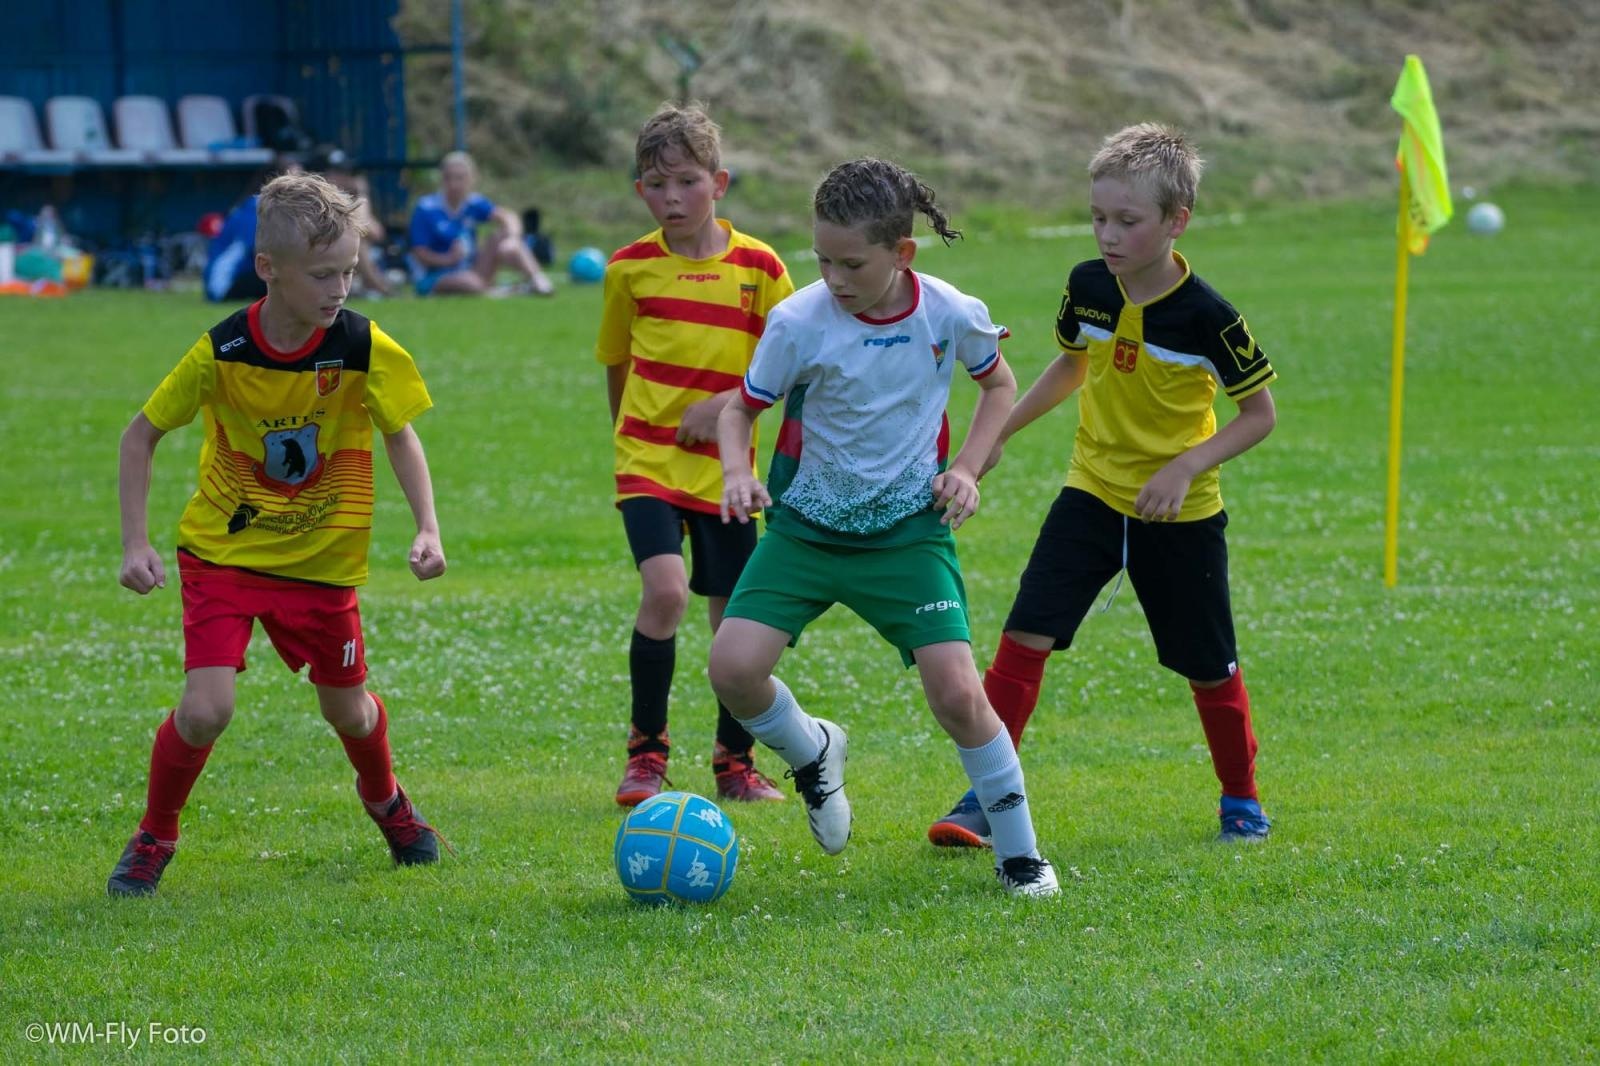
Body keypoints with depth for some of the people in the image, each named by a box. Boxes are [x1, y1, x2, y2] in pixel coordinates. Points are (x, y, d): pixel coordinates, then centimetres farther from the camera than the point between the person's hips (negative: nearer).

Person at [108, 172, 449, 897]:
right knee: (205, 709, -17)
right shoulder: (222, 353, -18)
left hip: (322, 562, 2)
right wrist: (134, 543, -9)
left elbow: (399, 434, 3)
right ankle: (154, 838, 9)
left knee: (347, 707, 14)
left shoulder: (365, 349, -15)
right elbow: (143, 434, -4)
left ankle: (384, 801, 49)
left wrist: (427, 528, -9)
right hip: (222, 550, -2)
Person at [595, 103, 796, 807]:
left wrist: (726, 403, -13)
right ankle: (646, 752, -5)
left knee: (734, 617, 5)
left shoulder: (758, 266, -4)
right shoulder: (630, 268, 0)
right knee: (665, 590, -21)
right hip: (648, 460, -1)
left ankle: (735, 764, 24)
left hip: (724, 467, 1)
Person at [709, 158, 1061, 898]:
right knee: (733, 668, -15)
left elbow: (998, 383, 11)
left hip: (908, 530, -1)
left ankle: (1019, 855, 6)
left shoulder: (952, 315, -10)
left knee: (957, 692, -14)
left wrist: (966, 469, -2)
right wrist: (736, 472, -21)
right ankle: (812, 752, 19)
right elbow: (741, 407, -1)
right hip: (807, 524, 1)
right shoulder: (799, 322, -15)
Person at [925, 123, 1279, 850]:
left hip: (1181, 516, -3)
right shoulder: (1087, 287, -5)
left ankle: (1242, 799, 31)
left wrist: (1185, 468, -21)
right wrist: (1001, 431, 15)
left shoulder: (1207, 316, -19)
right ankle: (983, 799, -8)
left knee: (1207, 666, 9)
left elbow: (1260, 414, -10)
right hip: (1091, 496, 3)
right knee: (1025, 634, -11)